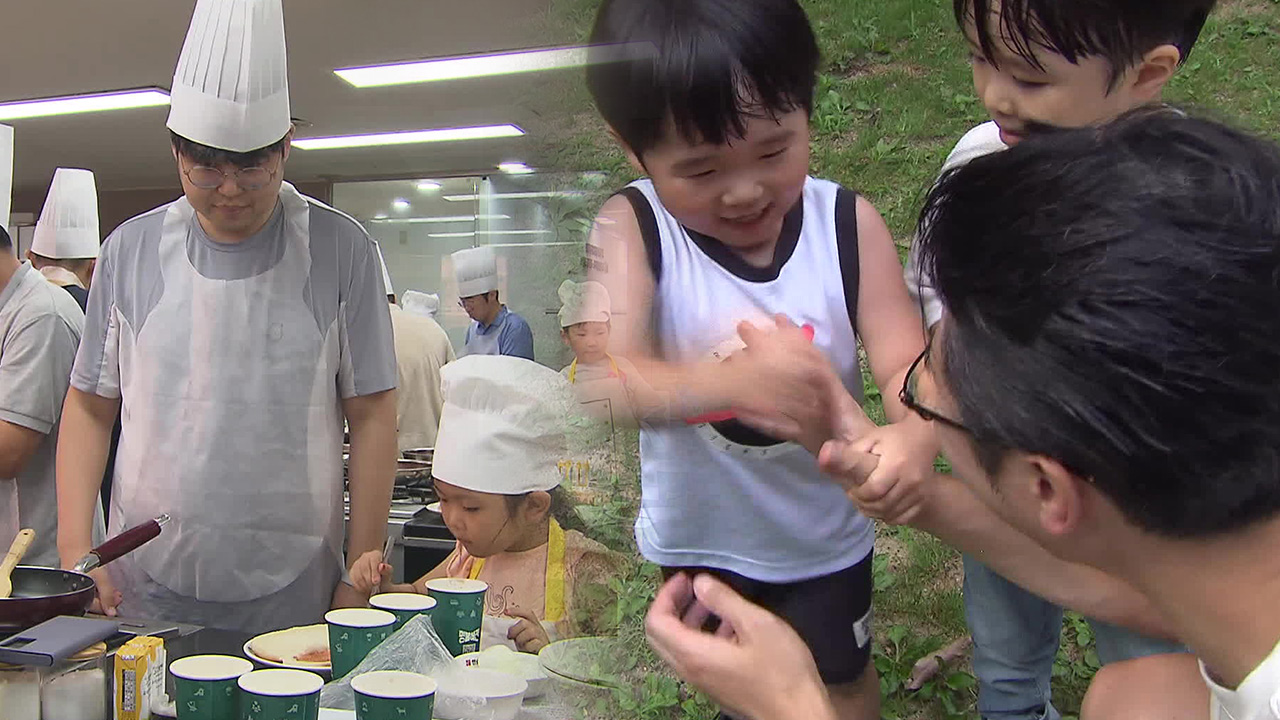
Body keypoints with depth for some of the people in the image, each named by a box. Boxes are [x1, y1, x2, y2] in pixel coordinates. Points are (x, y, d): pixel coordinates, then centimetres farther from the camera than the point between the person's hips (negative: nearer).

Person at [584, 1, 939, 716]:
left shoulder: (849, 223, -20)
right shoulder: (631, 231, -25)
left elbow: (907, 364, -22)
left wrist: (914, 436, -46)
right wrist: (731, 379, -57)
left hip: (825, 529, 0)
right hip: (701, 534, 0)